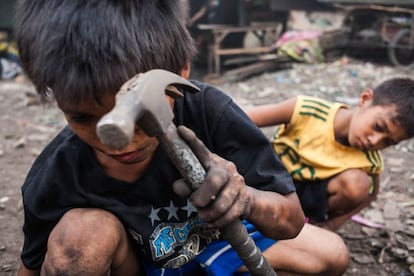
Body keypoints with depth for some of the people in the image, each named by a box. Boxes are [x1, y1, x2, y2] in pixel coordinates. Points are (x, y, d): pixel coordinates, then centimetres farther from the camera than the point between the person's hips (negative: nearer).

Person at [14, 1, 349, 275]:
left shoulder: (207, 111, -33)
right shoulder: (54, 178, -31)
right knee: (82, 230, -34)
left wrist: (247, 199, -47)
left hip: (210, 239, 2)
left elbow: (292, 222, -27)